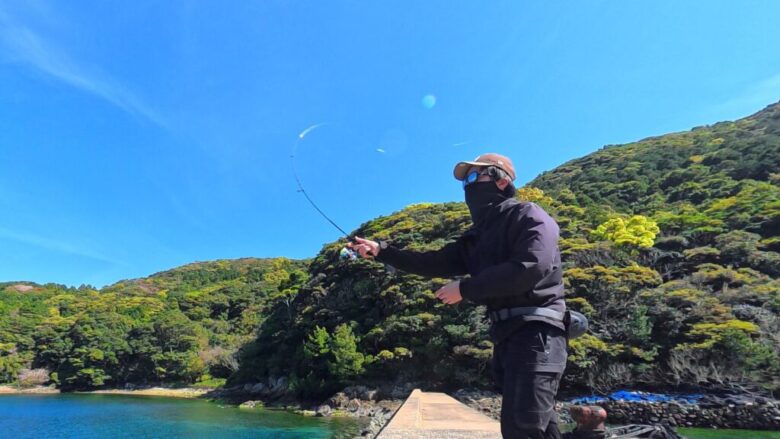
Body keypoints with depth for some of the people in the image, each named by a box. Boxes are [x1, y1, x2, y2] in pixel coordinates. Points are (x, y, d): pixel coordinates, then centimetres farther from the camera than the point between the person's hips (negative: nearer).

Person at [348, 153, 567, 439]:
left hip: (534, 331, -9)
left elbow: (531, 267, -22)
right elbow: (434, 263, 17)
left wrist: (465, 288, -16)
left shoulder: (527, 216, -5)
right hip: (506, 335, 9)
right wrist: (381, 251, 8)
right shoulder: (477, 235, 20)